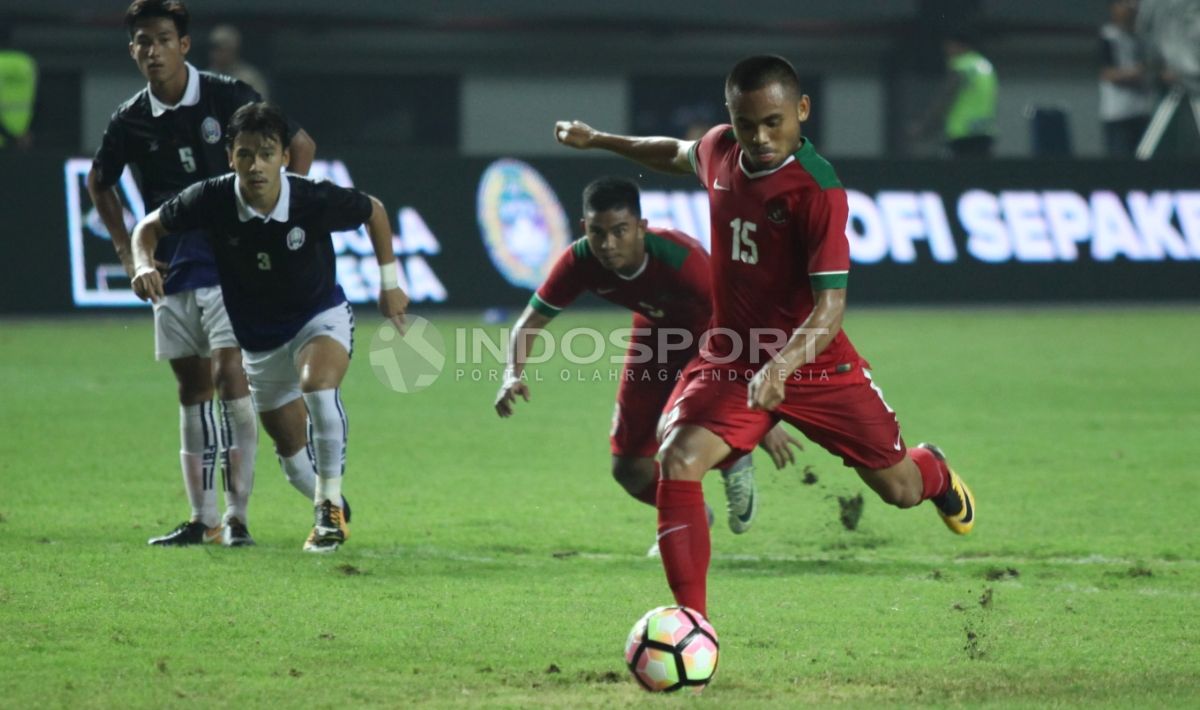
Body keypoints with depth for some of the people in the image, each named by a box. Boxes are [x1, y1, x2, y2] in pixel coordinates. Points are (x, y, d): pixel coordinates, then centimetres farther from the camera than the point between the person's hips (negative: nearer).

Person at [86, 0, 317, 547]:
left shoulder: (225, 97, -8)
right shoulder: (130, 121, 1)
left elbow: (301, 146, 0)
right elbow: (98, 183, 20)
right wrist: (127, 250, 11)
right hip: (174, 271, 4)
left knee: (230, 376, -14)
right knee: (192, 390, 8)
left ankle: (237, 515, -12)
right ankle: (202, 519, 13)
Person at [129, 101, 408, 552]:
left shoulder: (316, 200, -28)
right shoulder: (211, 200, -24)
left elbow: (374, 211, -6)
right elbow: (150, 226, -6)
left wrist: (389, 283, -1)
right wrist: (144, 265, -28)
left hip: (321, 316, -3)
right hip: (259, 337, 3)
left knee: (318, 386, -34)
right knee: (291, 447, 10)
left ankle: (330, 506, -20)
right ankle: (328, 504, 41)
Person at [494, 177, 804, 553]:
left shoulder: (680, 259, -40)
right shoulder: (579, 263, -27)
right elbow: (529, 323, -16)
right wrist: (513, 375, -38)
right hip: (654, 334, 5)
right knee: (629, 469, 2)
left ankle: (735, 460, 8)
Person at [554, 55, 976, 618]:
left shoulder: (818, 190, -24)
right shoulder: (720, 149, -6)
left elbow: (830, 306, -29)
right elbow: (679, 155, 22)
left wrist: (780, 368, -44)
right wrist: (598, 141, 25)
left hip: (815, 361, -3)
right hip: (731, 358, 3)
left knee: (899, 488, 11)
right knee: (677, 460, -24)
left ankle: (932, 471, 53)